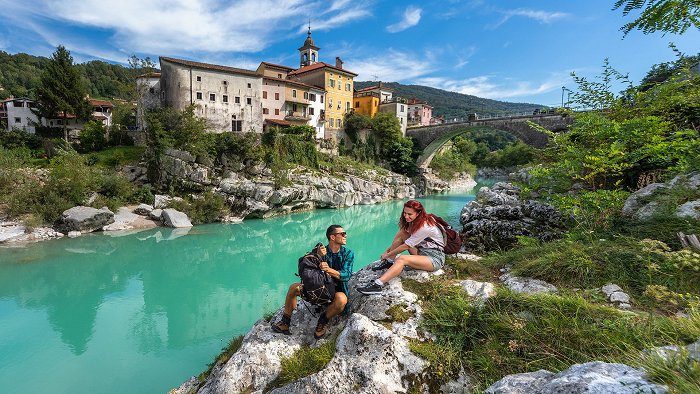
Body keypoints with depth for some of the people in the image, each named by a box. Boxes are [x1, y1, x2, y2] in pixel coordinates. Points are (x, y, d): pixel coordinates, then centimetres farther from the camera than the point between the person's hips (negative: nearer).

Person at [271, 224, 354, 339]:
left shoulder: (348, 254, -5)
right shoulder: (321, 250, -2)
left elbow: (346, 275, -18)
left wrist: (329, 270, -35)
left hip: (338, 290, -2)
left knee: (342, 299, -37)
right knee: (294, 288, -14)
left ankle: (323, 320, -8)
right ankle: (285, 323, 1)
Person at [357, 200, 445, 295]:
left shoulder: (425, 227, -24)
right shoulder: (414, 221, 2)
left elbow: (405, 246, -20)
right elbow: (399, 237, 5)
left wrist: (387, 255, -10)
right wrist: (388, 250, -5)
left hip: (435, 258, -8)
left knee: (402, 259, -32)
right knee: (402, 232, -7)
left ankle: (378, 284, -44)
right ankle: (389, 262, -5)